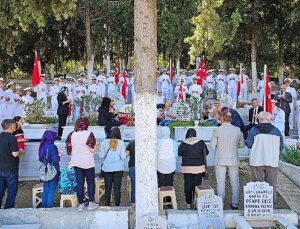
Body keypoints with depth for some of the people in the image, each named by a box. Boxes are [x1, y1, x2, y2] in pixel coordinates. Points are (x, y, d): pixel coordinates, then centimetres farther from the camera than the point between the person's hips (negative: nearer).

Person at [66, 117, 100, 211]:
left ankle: (81, 205, 13)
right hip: (88, 163, -3)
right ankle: (91, 204, 12)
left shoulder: (71, 135, -1)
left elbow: (69, 150, 4)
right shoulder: (89, 134, -13)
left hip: (76, 162, 4)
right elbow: (92, 150, -14)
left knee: (79, 184, 9)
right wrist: (98, 146, 5)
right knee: (91, 183, 10)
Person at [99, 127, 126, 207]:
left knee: (107, 188, 9)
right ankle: (117, 206, 8)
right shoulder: (121, 142, -7)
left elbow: (102, 156, -4)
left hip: (107, 168, 1)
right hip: (118, 169, -1)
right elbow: (123, 156, -8)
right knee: (117, 188, 5)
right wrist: (126, 154, 12)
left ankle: (106, 205, 14)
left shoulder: (104, 142, -5)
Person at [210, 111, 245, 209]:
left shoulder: (217, 130, -12)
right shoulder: (238, 130, -4)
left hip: (220, 160, -2)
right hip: (233, 160, 2)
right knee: (234, 181, 11)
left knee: (220, 182, 5)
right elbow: (242, 145, 3)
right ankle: (235, 204, 15)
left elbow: (212, 145, -9)